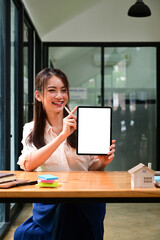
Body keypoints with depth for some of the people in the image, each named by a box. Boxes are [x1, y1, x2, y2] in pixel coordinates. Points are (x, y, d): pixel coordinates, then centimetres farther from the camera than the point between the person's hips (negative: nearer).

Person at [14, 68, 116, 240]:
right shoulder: (31, 130, 7)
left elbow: (90, 168, 10)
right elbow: (28, 165, -14)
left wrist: (102, 162, -14)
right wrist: (63, 136, -22)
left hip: (84, 203, -1)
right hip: (49, 204, 2)